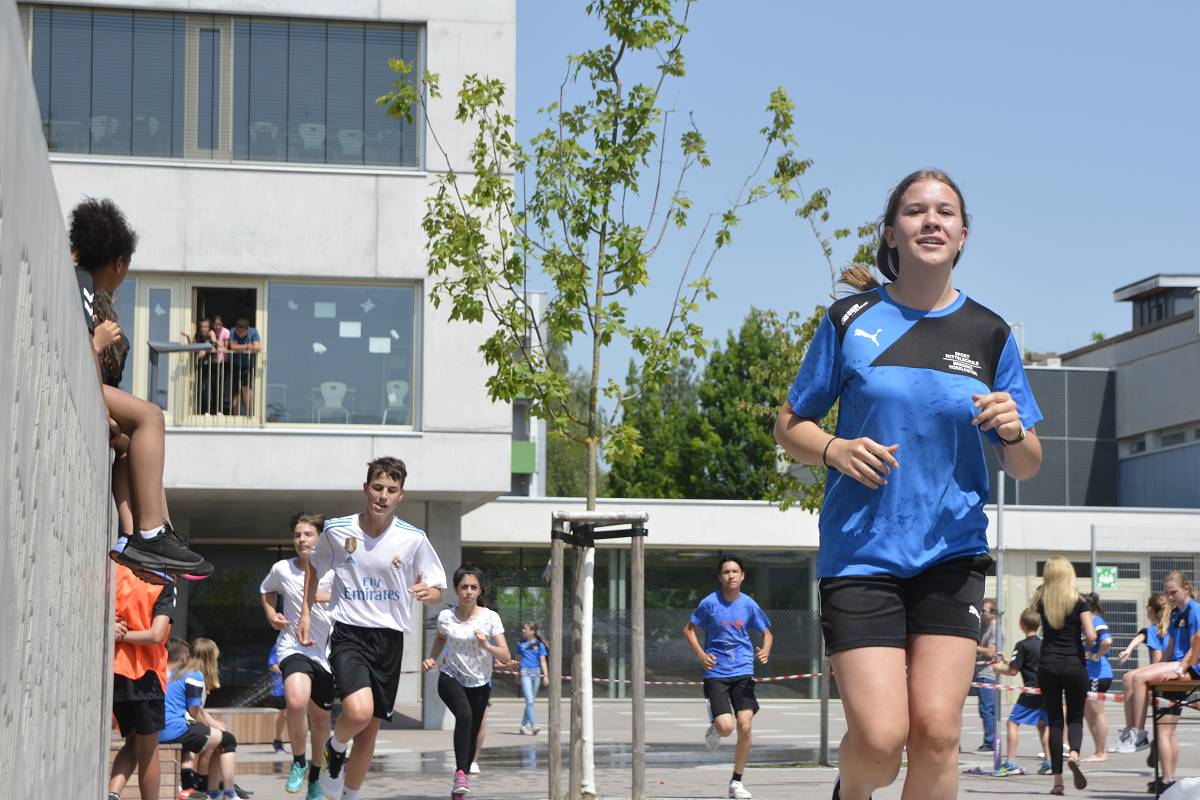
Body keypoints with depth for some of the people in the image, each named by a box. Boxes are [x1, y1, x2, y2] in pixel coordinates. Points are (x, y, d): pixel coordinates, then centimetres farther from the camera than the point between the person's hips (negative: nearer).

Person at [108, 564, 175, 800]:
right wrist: (123, 635, -9)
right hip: (144, 674, -5)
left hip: (112, 672, 5)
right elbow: (156, 635, -18)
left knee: (132, 742, 20)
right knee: (148, 751, 9)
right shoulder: (164, 586, -9)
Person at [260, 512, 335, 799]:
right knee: (296, 700, -30)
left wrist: (329, 598, -17)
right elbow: (267, 591, 19)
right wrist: (271, 614, 2)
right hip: (293, 647, -1)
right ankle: (298, 761, -6)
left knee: (320, 718, 13)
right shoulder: (281, 569, -2)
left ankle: (314, 775, 38)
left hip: (326, 651, 1)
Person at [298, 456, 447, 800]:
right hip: (349, 633, -2)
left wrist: (429, 592, -19)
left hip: (389, 639, 2)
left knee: (369, 731, 7)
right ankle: (335, 749, 8)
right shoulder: (337, 531, -2)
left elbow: (437, 591, 4)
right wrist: (306, 613, 13)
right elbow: (314, 566, 18)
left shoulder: (414, 539, -3)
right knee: (359, 711, -26)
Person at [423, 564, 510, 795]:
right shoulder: (446, 617, -6)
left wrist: (486, 646, -28)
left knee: (473, 731, 5)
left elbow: (505, 657, -10)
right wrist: (432, 658, 3)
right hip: (451, 678, -1)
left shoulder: (490, 618, -10)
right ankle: (460, 773, -31)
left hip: (479, 683, 2)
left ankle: (465, 773, 29)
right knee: (464, 715, -29)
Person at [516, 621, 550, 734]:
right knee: (529, 700, -14)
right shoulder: (520, 643, 8)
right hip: (525, 672, -1)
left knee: (531, 701, 8)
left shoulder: (539, 645, 5)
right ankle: (533, 725, -20)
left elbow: (543, 661, 2)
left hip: (536, 673, 1)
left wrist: (546, 676, -7)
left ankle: (524, 725, 19)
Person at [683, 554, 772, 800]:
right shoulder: (710, 603, -5)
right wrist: (701, 655, -9)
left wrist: (765, 651, -10)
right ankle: (714, 728, 24)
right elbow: (689, 630, 6)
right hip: (716, 673, -2)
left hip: (743, 673, 2)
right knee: (726, 727, -16)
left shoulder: (749, 604, 1)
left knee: (745, 727, -8)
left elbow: (767, 634, 12)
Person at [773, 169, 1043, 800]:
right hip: (859, 552, -2)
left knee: (936, 731, -8)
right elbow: (790, 426, 9)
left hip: (952, 553, 2)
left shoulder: (990, 335, 7)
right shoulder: (851, 320, 2)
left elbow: (1026, 468, 11)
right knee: (880, 738, -11)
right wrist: (835, 450, -12)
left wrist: (1013, 431, -11)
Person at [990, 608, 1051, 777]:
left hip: (1031, 691, -7)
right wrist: (1007, 660, 29)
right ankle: (1049, 763, 17)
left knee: (1013, 722, -2)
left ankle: (1011, 763, -8)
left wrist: (1000, 669, 10)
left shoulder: (1022, 645, -10)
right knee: (1042, 724, 19)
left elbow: (1013, 671, -10)